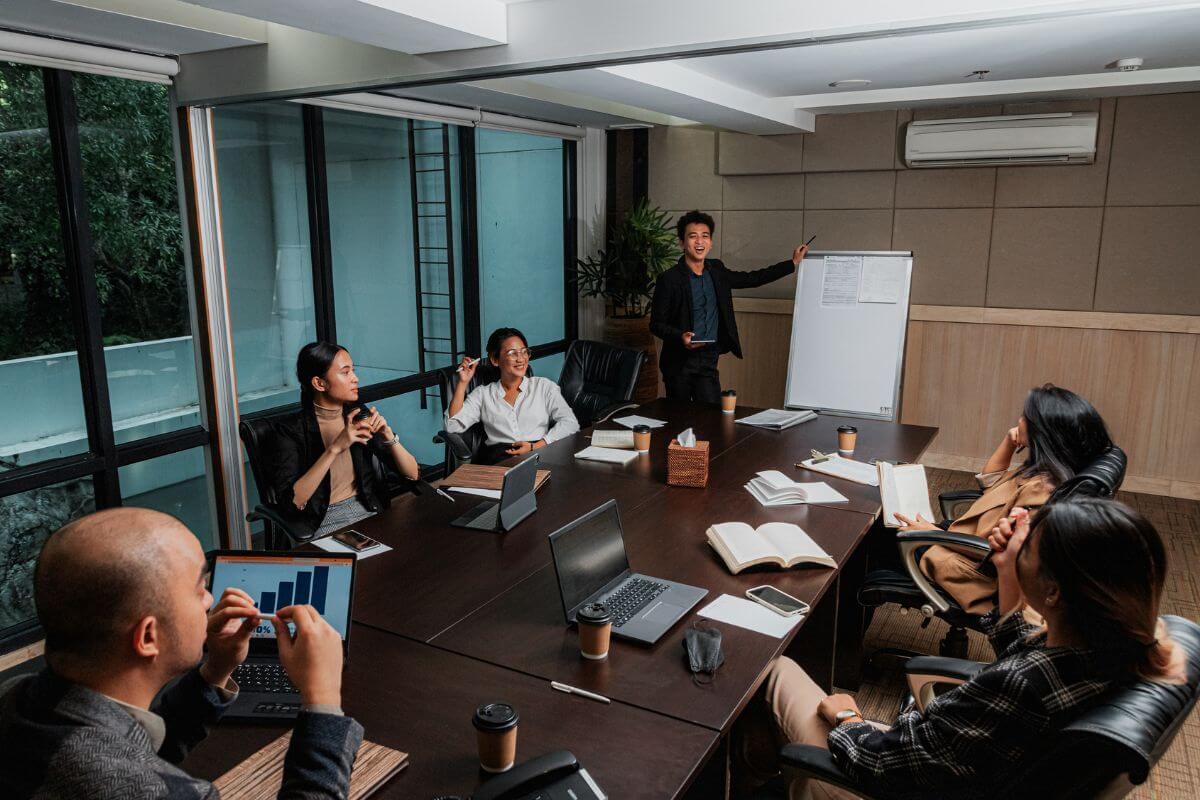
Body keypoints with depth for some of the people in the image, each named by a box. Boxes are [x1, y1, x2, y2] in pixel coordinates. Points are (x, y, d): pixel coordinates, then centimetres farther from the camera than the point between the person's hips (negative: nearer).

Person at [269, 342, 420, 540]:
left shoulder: (359, 414, 4)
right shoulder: (290, 429, -8)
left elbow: (412, 474, 3)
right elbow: (290, 502, -21)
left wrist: (388, 434, -14)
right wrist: (335, 448, -25)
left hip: (369, 513, 5)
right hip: (323, 524, -5)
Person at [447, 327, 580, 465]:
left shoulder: (544, 386, 16)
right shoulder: (483, 393, 20)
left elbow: (570, 423, 4)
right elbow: (453, 426, 8)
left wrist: (535, 447, -10)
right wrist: (463, 382, 6)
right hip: (498, 457, 1)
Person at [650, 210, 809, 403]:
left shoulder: (716, 270, 8)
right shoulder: (669, 279, -9)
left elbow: (751, 279, 21)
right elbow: (656, 324, -7)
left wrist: (793, 263, 24)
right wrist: (680, 336, -25)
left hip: (709, 358, 4)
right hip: (679, 361, -4)